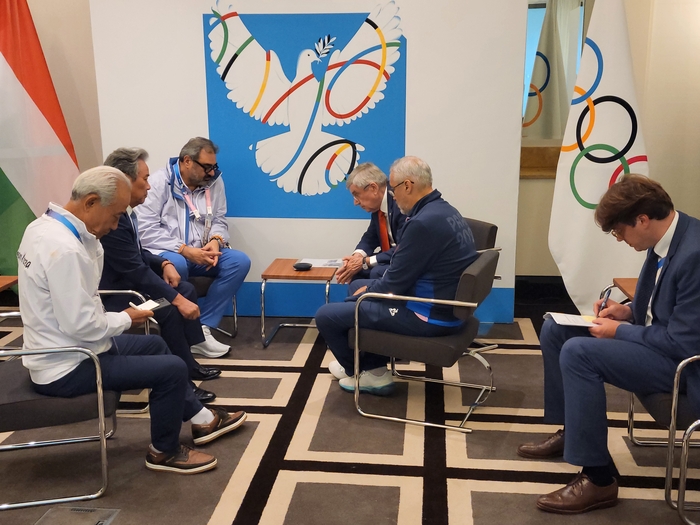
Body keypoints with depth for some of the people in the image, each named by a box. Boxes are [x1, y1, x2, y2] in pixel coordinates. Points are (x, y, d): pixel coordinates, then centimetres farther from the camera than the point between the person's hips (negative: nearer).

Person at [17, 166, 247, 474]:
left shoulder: (45, 225, 3)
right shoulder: (64, 249, -30)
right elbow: (82, 325, -29)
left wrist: (91, 240, -1)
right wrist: (126, 318, -13)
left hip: (62, 351, 11)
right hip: (66, 369, -11)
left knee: (154, 345, 22)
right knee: (171, 368, -11)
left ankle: (199, 419, 34)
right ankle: (164, 452, 12)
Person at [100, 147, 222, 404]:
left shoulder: (123, 210, 4)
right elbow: (135, 270, -29)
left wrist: (164, 264, -3)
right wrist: (177, 300, -28)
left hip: (126, 280, 11)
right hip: (111, 293, -11)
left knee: (186, 288, 10)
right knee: (170, 309, -27)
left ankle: (189, 363, 15)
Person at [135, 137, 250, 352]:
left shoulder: (214, 181, 5)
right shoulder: (159, 182, -9)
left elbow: (219, 220, 10)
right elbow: (146, 230, -17)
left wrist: (215, 241, -14)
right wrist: (185, 250, -24)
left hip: (200, 253, 5)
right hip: (167, 253, -5)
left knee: (240, 261, -19)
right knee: (176, 265, -38)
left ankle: (203, 327, -18)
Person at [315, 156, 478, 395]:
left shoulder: (424, 222, -26)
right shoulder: (443, 210, 6)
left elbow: (394, 283, -20)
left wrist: (366, 292, -2)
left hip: (429, 315, -10)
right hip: (445, 303, 11)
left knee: (326, 315, -5)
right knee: (357, 286, 25)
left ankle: (357, 369, 25)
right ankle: (374, 370, 23)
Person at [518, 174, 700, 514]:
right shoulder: (666, 238, 0)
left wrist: (619, 331, -16)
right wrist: (629, 311, -1)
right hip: (658, 337, 10)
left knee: (578, 352, -28)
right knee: (556, 329, 7)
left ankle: (598, 479, -16)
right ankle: (570, 431, 20)